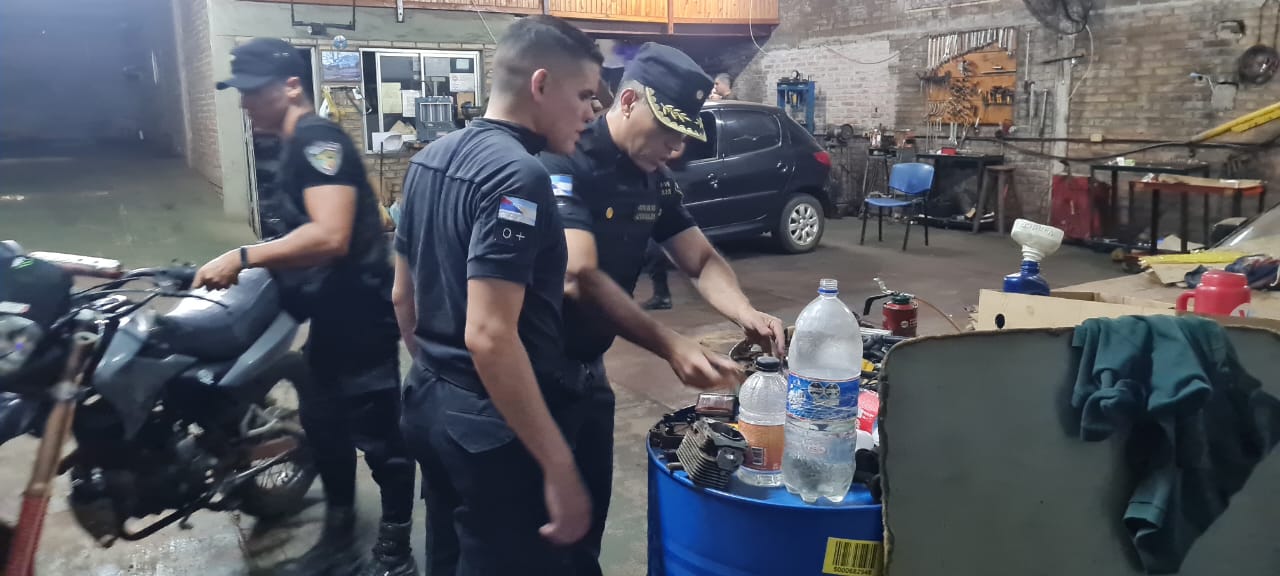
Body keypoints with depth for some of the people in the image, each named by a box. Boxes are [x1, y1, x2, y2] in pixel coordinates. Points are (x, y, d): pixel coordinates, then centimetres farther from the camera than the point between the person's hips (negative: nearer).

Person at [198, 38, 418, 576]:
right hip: (331, 312, 11)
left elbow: (330, 237, -30)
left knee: (378, 436, 1)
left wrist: (242, 257, -26)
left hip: (360, 312, -11)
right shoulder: (297, 145, 15)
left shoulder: (318, 138, -17)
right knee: (324, 424, 19)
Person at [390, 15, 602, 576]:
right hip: (494, 424, -9)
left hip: (429, 405, 9)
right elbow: (489, 336, -28)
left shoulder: (430, 158, 6)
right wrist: (560, 468, -25)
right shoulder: (518, 175, -22)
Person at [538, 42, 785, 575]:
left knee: (590, 511, 19)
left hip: (589, 367, 8)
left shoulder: (655, 180, 3)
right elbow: (579, 278, -31)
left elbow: (702, 261, 4)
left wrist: (745, 314, -17)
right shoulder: (564, 163, -22)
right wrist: (671, 347, -37)